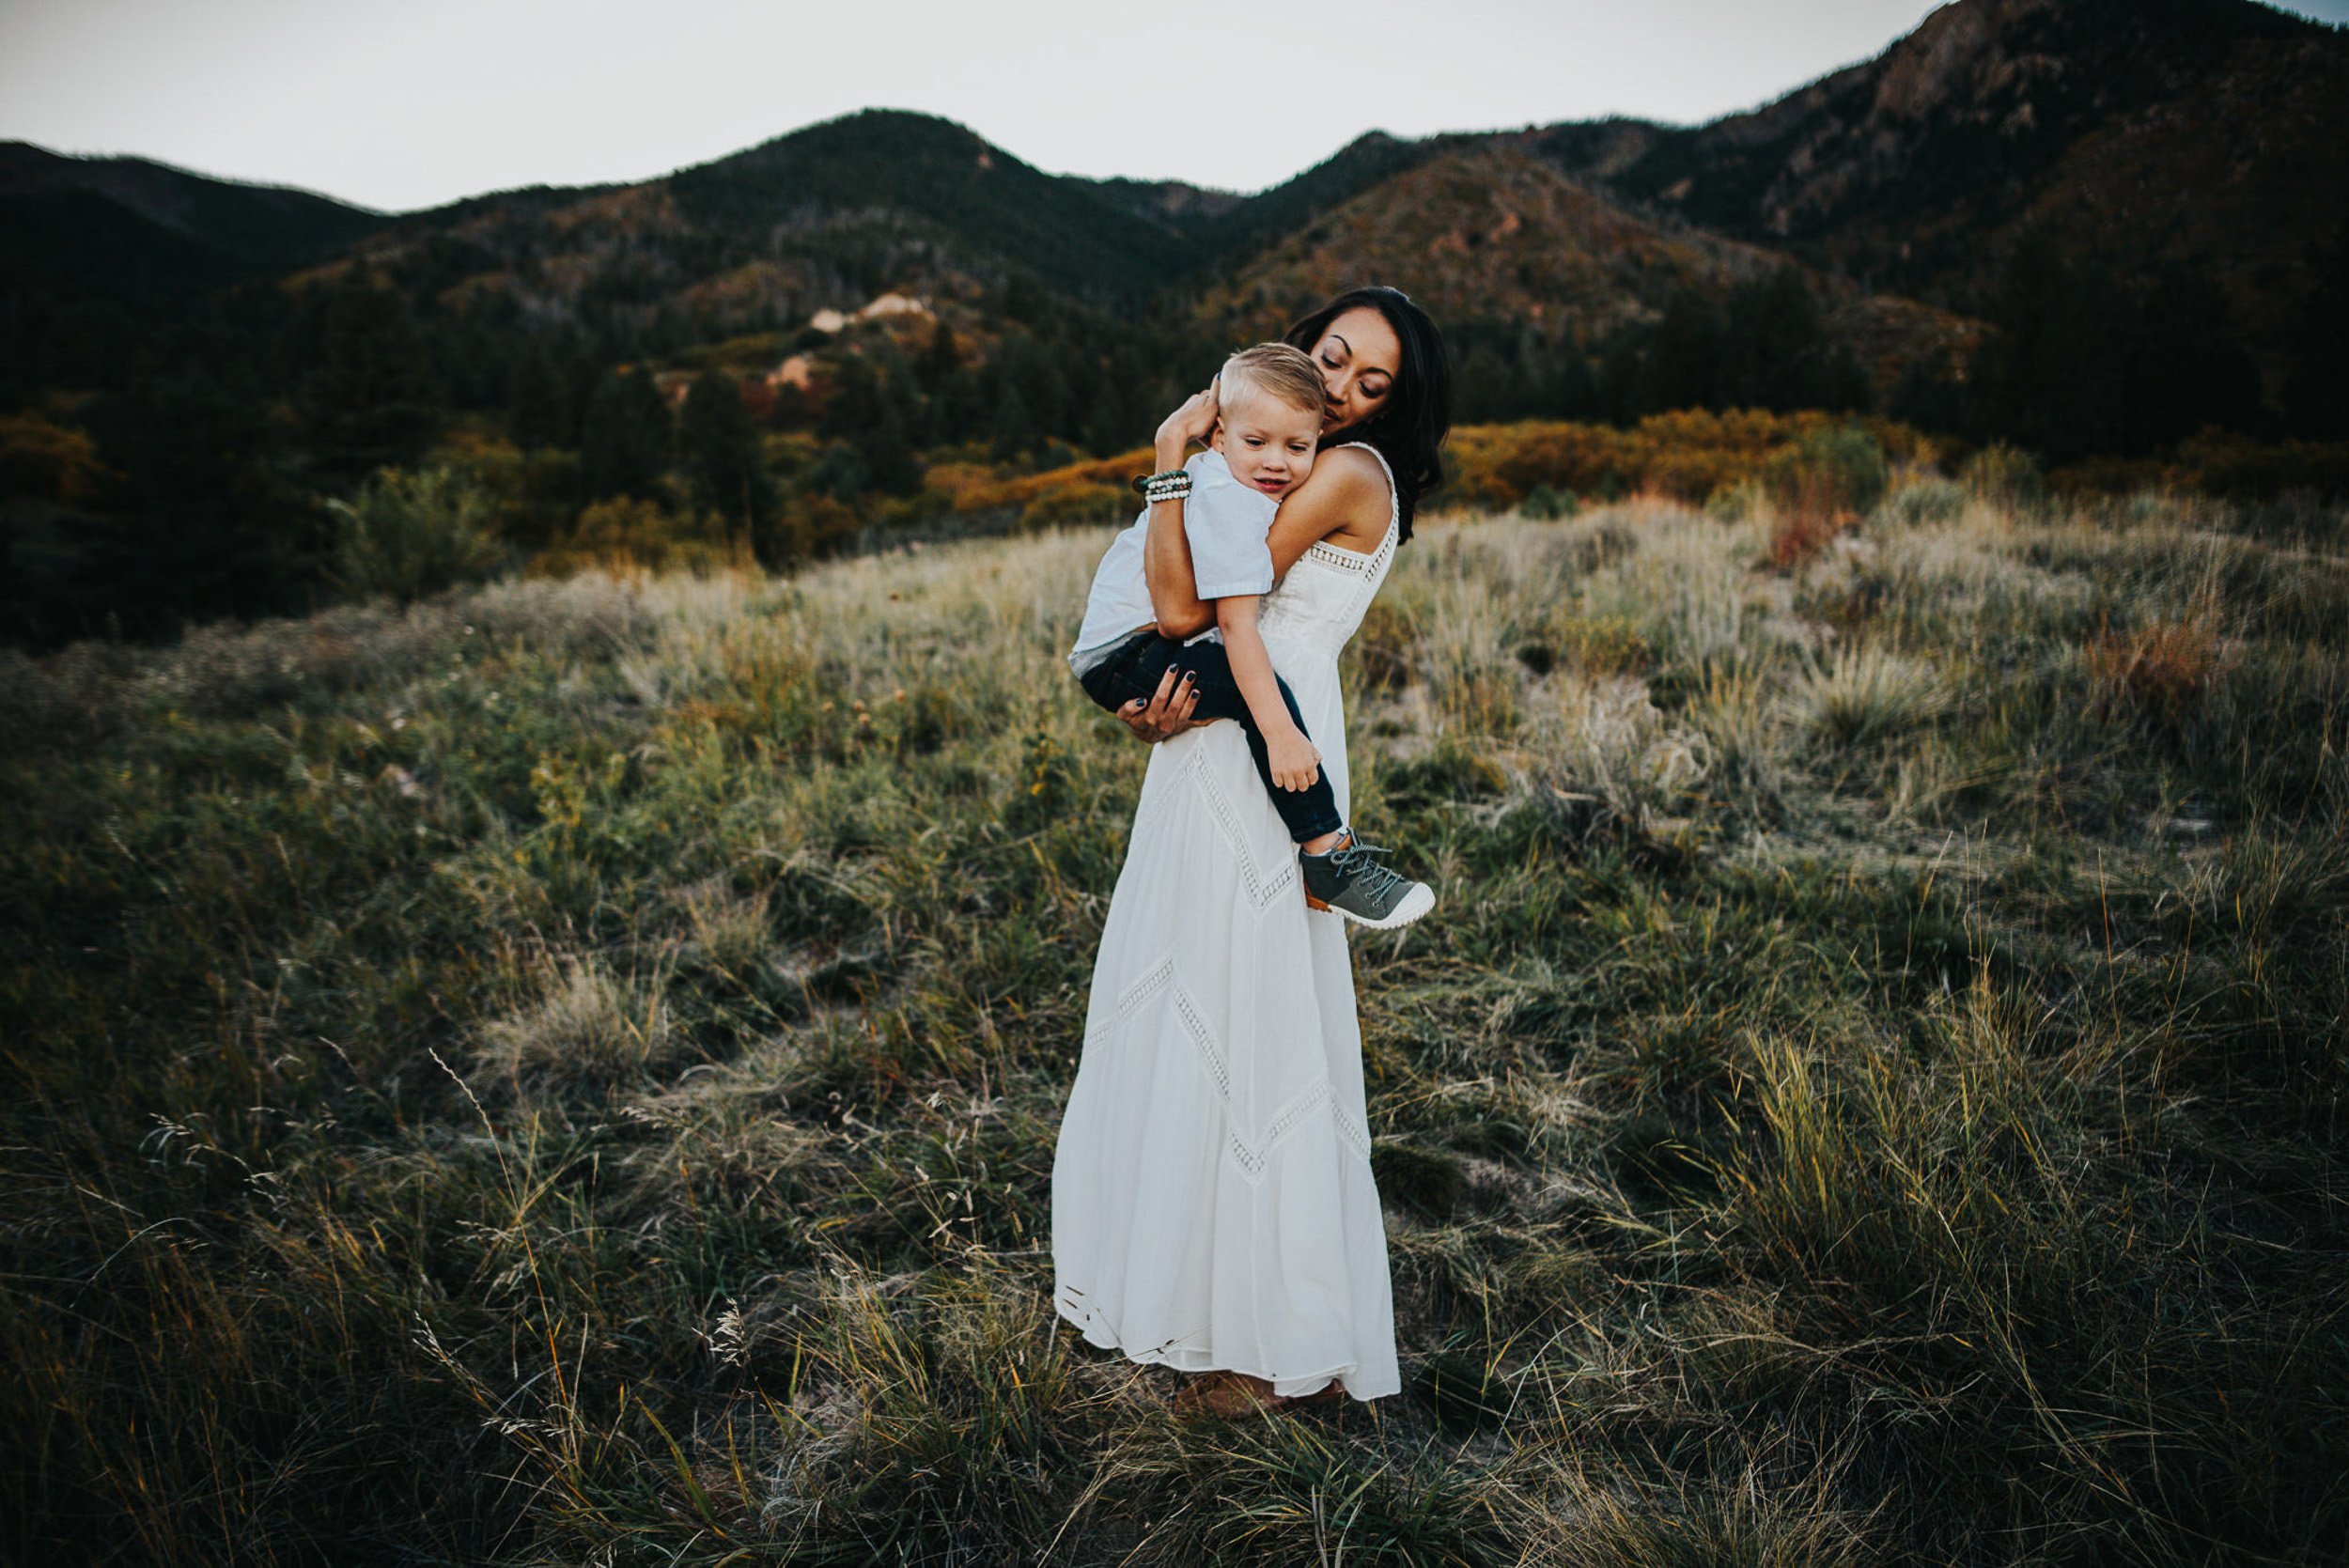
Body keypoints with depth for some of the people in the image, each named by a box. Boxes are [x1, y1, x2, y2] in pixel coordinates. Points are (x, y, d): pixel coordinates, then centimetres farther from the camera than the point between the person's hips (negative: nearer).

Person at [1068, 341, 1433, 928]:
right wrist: (1279, 733, -34)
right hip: (1126, 658, -11)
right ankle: (1330, 862, -27)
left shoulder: (1208, 474, 9)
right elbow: (1236, 623, -29)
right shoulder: (1232, 506, -21)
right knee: (1260, 690, -31)